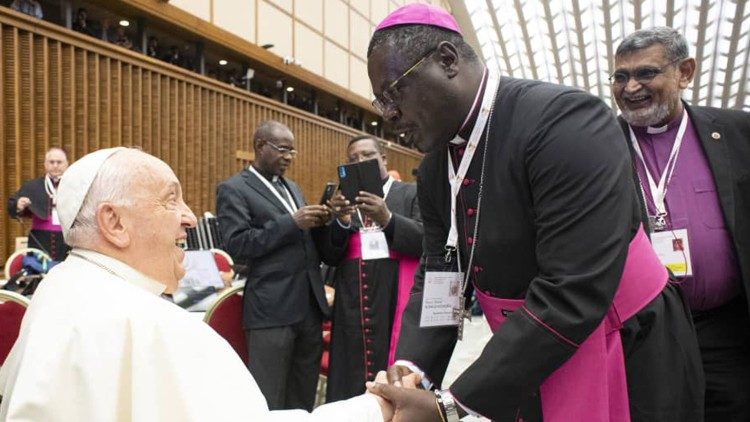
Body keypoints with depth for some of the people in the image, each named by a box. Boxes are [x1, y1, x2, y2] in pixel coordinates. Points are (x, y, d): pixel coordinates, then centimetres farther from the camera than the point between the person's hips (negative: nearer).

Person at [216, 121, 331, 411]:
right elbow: (237, 246, -15)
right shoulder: (233, 189, -5)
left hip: (310, 307, 7)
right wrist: (291, 223, -20)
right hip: (272, 311, -7)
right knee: (270, 403, 4)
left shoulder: (292, 187, 18)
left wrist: (316, 224, -1)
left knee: (304, 397, 16)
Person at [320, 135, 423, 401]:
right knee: (350, 385, 5)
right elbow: (329, 258, 8)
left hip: (397, 305, -3)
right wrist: (341, 221, -10)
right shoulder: (342, 203, 14)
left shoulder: (412, 194, 6)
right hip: (352, 308, 3)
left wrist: (387, 219, -20)